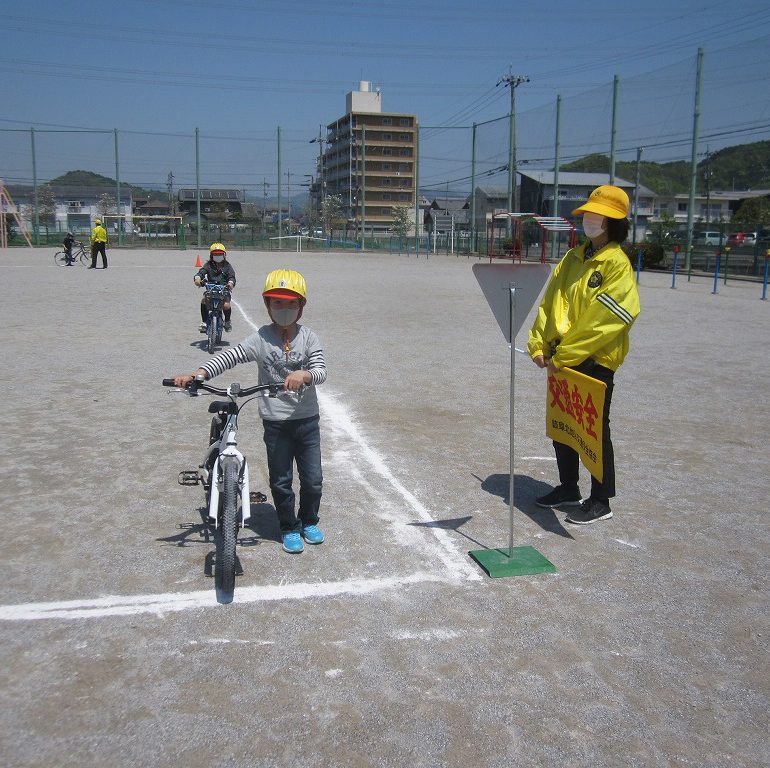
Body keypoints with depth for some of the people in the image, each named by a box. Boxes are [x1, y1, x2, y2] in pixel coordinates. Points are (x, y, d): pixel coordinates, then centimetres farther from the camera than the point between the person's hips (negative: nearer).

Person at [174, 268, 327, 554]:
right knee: (281, 481, 9)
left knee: (313, 479, 9)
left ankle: (309, 521, 35)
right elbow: (228, 357, -14)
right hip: (275, 423, -1)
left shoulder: (308, 338, -4)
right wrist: (198, 374, -29)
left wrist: (304, 374, -36)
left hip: (307, 420, 1)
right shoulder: (261, 339, -6)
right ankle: (289, 528, 30)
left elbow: (321, 371, -13)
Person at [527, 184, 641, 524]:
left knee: (595, 431, 2)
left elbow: (604, 320, -20)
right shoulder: (573, 257, 11)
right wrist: (539, 346, 0)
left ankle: (601, 502, 16)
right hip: (561, 359, 7)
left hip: (595, 361, -7)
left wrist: (564, 356, -19)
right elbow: (549, 302, 10)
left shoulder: (617, 263, -12)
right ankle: (568, 488, 34)